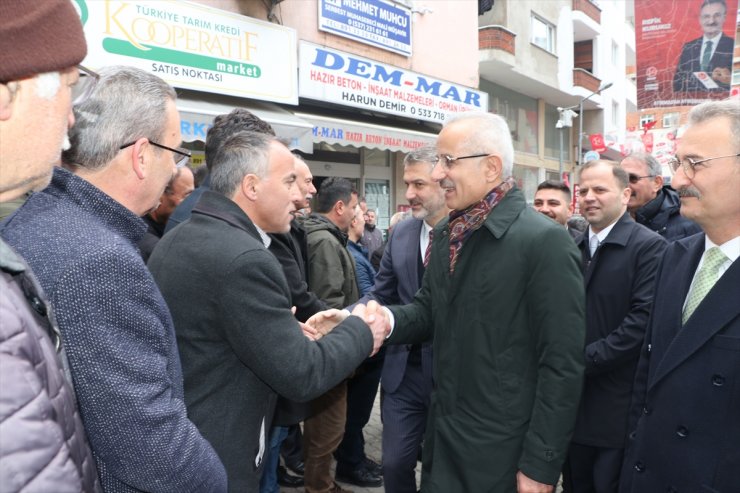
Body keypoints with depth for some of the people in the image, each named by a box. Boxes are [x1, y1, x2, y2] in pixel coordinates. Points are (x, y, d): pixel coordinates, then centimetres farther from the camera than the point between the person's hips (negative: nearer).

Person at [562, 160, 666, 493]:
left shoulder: (648, 246, -10)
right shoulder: (573, 247, 10)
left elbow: (644, 319, -19)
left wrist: (585, 359, -18)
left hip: (618, 406, -6)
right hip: (573, 399, 6)